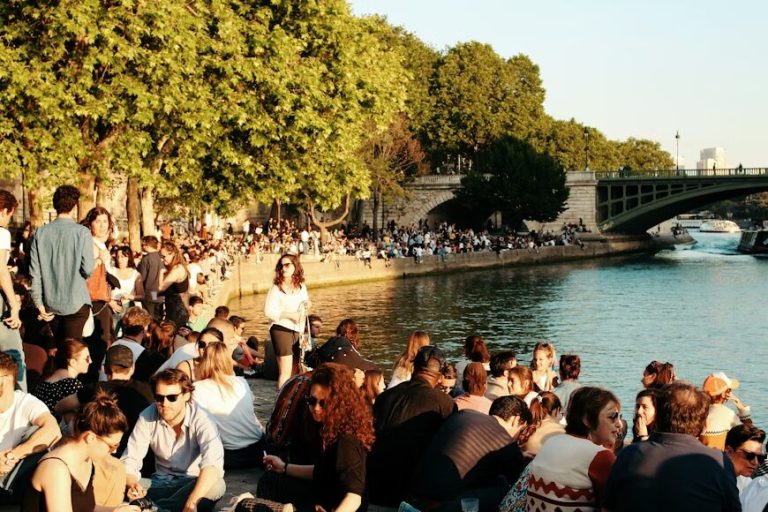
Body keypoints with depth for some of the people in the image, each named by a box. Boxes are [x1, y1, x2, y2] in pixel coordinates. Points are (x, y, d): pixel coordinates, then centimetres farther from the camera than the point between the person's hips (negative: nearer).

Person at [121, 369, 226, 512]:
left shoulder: (200, 419, -20)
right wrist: (131, 485, -36)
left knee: (216, 486, -37)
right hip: (161, 482, 2)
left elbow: (213, 463, -36)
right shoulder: (147, 417, -9)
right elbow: (129, 461, -11)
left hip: (193, 483, -2)